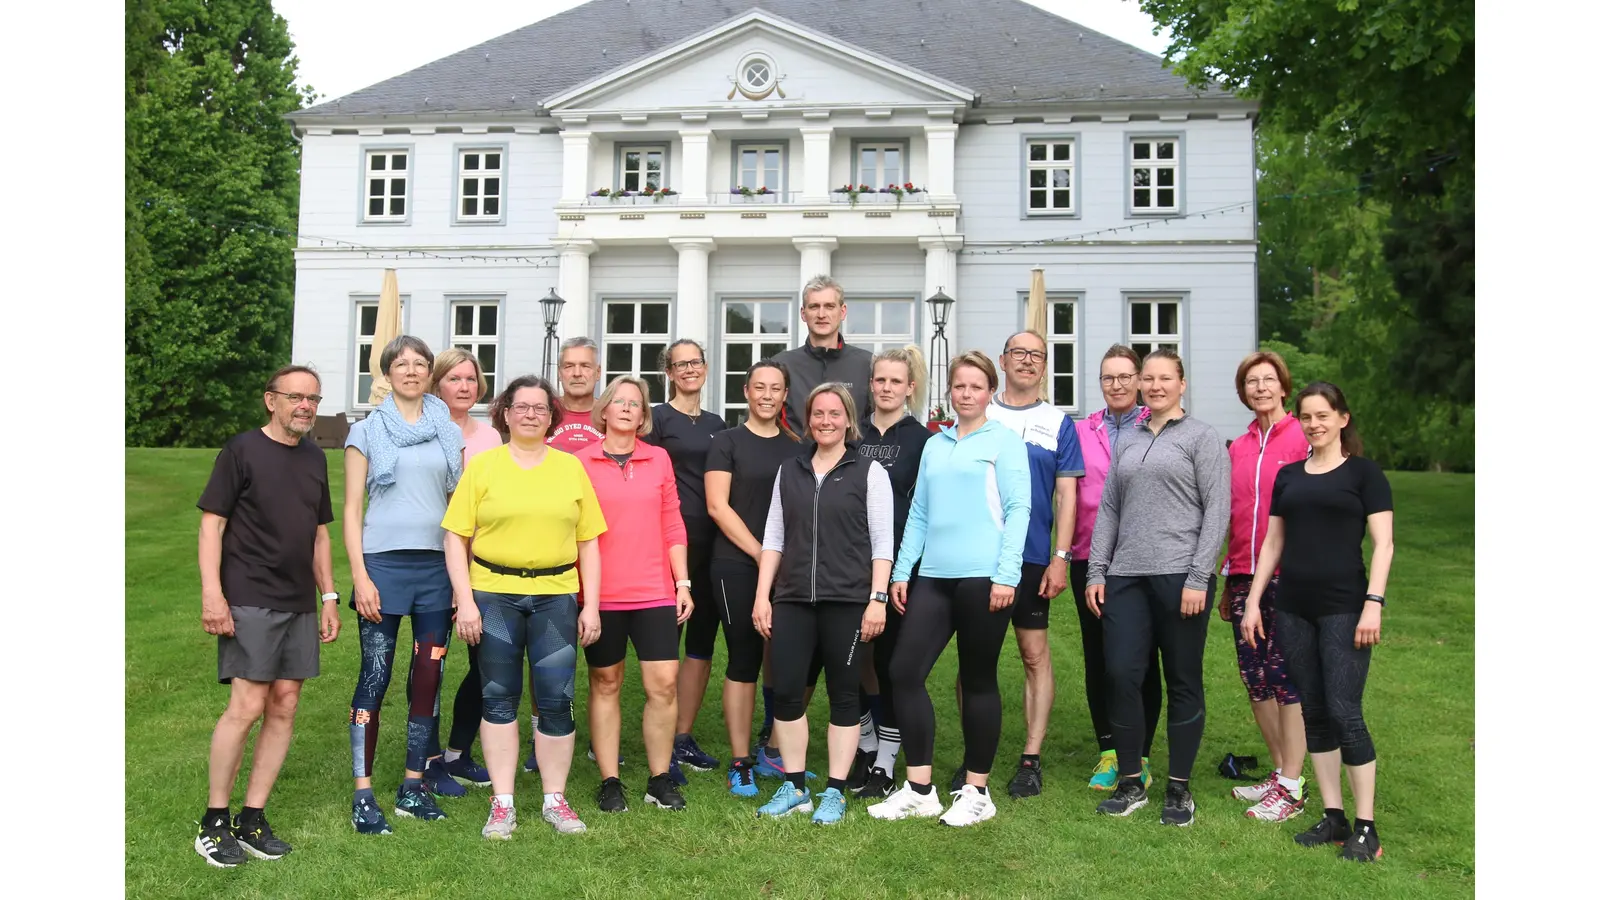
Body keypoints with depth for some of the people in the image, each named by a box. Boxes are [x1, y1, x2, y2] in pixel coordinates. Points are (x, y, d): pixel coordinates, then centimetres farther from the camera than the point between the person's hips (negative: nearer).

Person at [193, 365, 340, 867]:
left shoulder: (314, 459, 14)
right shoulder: (241, 451, -3)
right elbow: (212, 523, -6)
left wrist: (329, 596, 16)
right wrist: (211, 592, -14)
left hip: (299, 605, 6)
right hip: (249, 600, -6)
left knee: (284, 707, 5)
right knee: (247, 706, -9)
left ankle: (252, 819, 15)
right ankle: (214, 822, 7)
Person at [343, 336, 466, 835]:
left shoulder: (449, 433, 11)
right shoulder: (367, 431, 5)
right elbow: (352, 509, 2)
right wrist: (359, 576, -8)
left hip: (437, 567, 3)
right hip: (384, 563, -3)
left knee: (428, 678, 5)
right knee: (375, 677, -2)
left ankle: (415, 783, 17)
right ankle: (363, 793, 6)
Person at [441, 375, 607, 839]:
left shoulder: (571, 467, 10)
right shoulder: (482, 465, 4)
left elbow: (588, 542, 9)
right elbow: (456, 537, 0)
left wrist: (591, 606, 3)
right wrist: (465, 602, -7)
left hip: (556, 597, 1)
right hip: (494, 595, -1)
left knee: (556, 700, 1)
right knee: (499, 699, 6)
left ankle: (556, 800, 17)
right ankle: (502, 803, 18)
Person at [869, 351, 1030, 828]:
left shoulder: (1004, 441, 1)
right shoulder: (934, 445, 16)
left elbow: (1017, 509, -5)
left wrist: (1006, 575, -14)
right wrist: (901, 570, 9)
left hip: (983, 577, -5)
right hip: (933, 577, 5)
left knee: (978, 681, 4)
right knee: (905, 671, -2)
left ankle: (976, 792, 19)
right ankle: (919, 789, 10)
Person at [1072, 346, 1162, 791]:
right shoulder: (1081, 431, 8)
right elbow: (1070, 496, 8)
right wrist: (1067, 550, 0)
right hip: (1091, 561, 3)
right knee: (1098, 658, 8)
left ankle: (1139, 757, 16)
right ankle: (1109, 753, 20)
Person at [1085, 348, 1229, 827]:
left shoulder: (1202, 437, 2)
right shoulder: (1127, 441, 16)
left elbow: (1216, 512, -5)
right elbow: (1109, 509, 16)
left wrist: (1198, 579, -12)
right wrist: (1096, 571, 8)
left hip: (1179, 574, -4)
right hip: (1126, 576, 4)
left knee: (1183, 682, 5)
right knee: (1121, 675, 0)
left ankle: (1179, 789, 17)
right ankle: (1130, 782, 15)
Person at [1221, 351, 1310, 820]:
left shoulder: (1304, 439, -4)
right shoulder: (1237, 448, 12)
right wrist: (1228, 584, 15)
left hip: (1288, 576, -6)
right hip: (1245, 578, 6)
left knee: (1286, 677, -1)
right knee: (1254, 677, 9)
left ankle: (1291, 788, 9)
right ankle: (1279, 770, 24)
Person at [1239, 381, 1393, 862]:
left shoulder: (1363, 472, 1)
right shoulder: (1288, 476, 14)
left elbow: (1383, 543, -4)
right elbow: (1273, 543, 16)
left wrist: (1373, 603, -14)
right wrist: (1253, 601, 11)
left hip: (1344, 608, -5)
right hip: (1294, 610, 5)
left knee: (1345, 713, -8)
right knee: (1315, 714, 7)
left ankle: (1365, 827, 2)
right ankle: (1333, 817, 16)